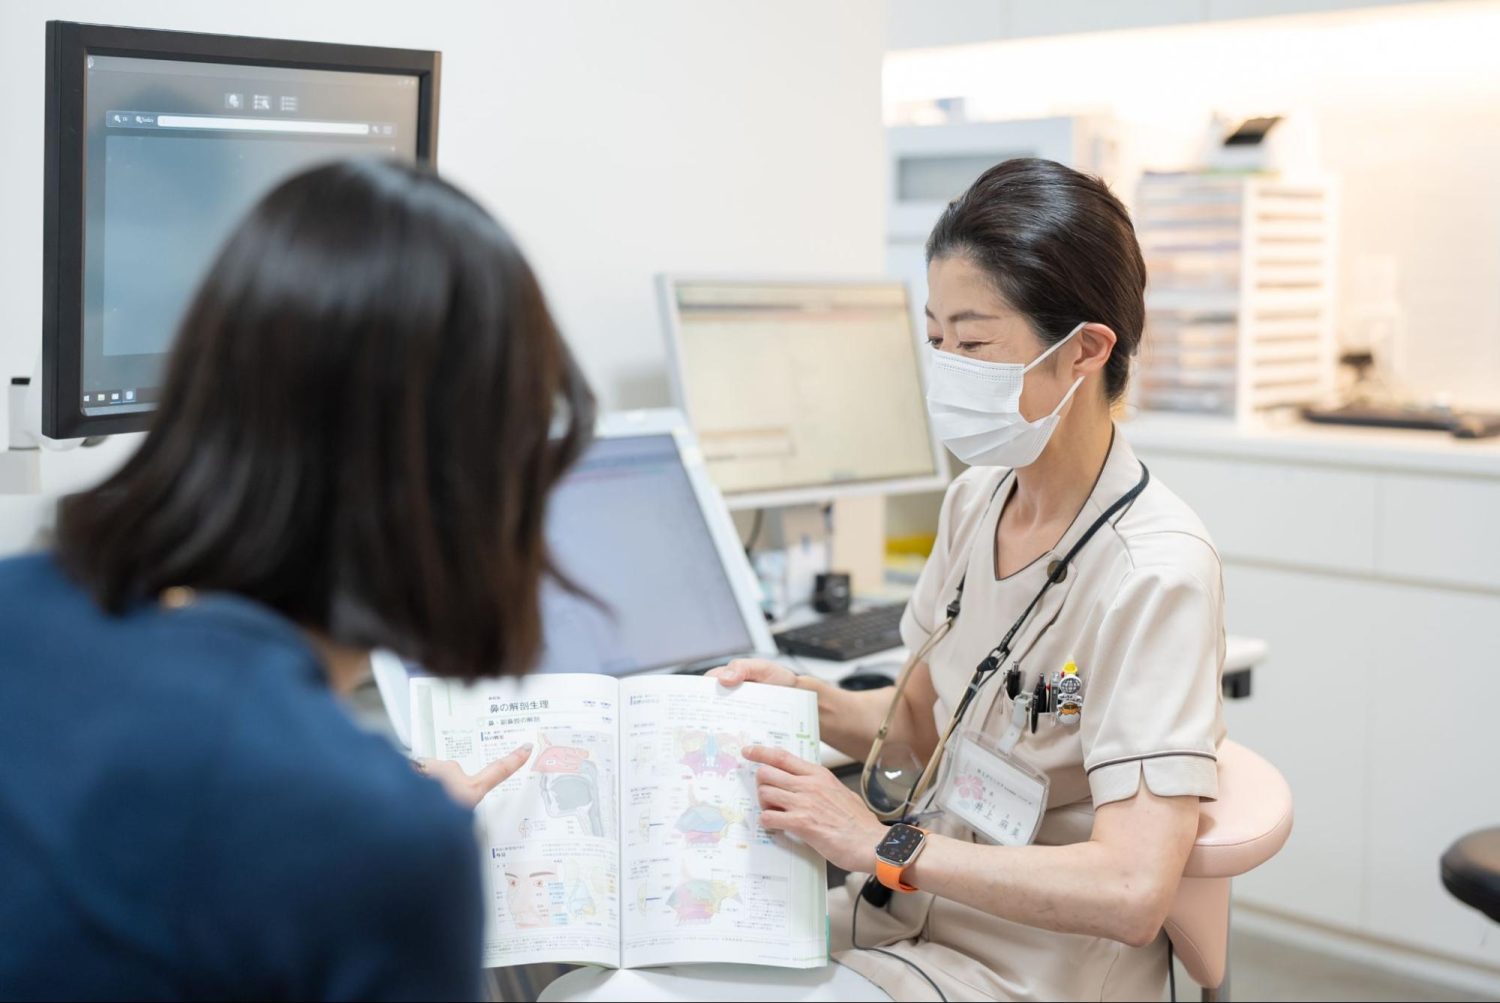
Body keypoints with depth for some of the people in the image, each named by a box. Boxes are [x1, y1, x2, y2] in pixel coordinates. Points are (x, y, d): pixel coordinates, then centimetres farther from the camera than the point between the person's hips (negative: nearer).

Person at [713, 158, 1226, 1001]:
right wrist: (808, 701, -4)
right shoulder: (977, 500, 3)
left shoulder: (1156, 572, -22)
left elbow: (1132, 890, -29)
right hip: (907, 914, 7)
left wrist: (884, 844, -24)